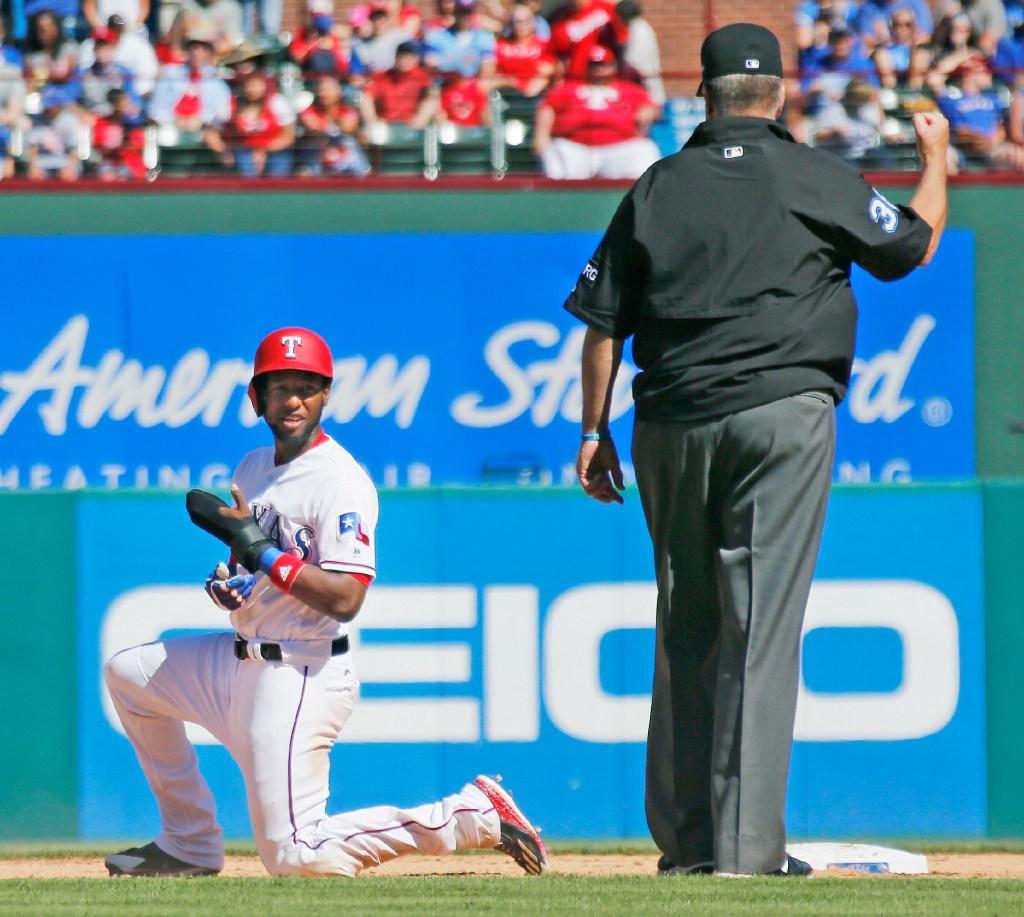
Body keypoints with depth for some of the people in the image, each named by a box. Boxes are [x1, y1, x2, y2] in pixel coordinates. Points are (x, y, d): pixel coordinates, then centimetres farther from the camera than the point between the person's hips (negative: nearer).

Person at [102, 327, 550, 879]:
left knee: (295, 856, -15)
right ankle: (190, 844, 22)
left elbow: (345, 600, -24)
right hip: (241, 661, 9)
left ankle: (473, 815, -4)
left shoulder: (340, 482, -16)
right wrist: (226, 584, 1)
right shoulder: (252, 469, 12)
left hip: (301, 678, -9)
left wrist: (262, 549, -25)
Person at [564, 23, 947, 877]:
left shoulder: (656, 189, 8)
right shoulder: (815, 179, 0)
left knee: (686, 627, 13)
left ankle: (685, 839, 16)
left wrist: (595, 432, 16)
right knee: (761, 628, -6)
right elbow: (914, 245, 14)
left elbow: (604, 322, 9)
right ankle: (746, 846, -11)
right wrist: (935, 158, 31)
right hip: (782, 416, -4)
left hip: (671, 425, 4)